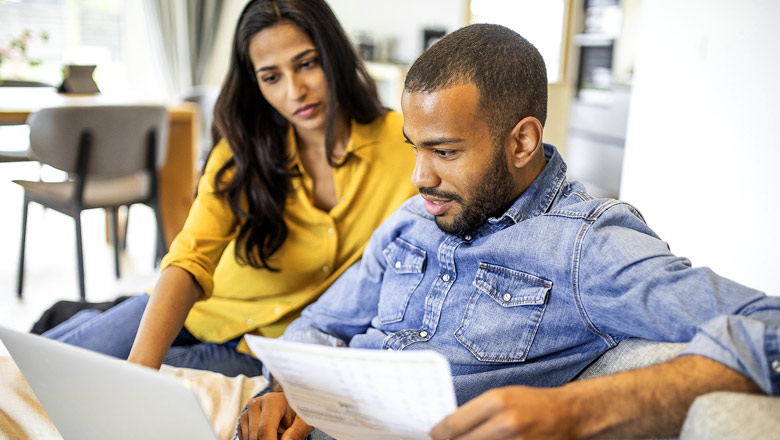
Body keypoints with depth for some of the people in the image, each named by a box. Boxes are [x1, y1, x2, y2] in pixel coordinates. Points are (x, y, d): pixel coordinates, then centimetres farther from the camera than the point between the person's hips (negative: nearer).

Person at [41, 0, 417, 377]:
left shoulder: (398, 143, -15)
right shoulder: (242, 153, -12)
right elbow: (189, 261, -23)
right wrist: (139, 365, -40)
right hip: (207, 308, 2)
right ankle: (86, 319, 28)